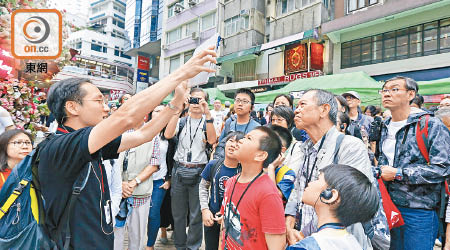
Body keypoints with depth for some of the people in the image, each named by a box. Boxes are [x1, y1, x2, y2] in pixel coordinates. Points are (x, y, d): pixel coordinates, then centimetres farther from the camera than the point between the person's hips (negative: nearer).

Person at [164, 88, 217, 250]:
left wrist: (207, 114, -20)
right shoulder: (181, 121, 9)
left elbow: (212, 140, -15)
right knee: (178, 213, 13)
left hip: (199, 171, -2)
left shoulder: (208, 122, 5)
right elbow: (168, 135, -10)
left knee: (196, 215, 5)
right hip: (179, 171, 2)